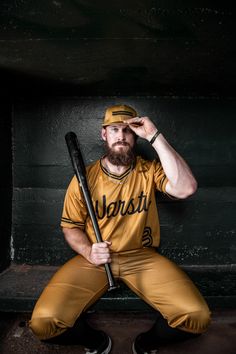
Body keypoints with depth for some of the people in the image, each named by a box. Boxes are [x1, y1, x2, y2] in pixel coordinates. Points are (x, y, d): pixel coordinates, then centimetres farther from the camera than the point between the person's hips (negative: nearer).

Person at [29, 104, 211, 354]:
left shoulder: (149, 171, -2)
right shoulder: (84, 178, -2)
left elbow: (186, 188, -22)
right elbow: (70, 226, 6)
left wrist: (155, 137, -20)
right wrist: (88, 251, -16)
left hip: (142, 256, 0)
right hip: (94, 260, 1)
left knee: (197, 316, -19)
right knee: (43, 322, -19)